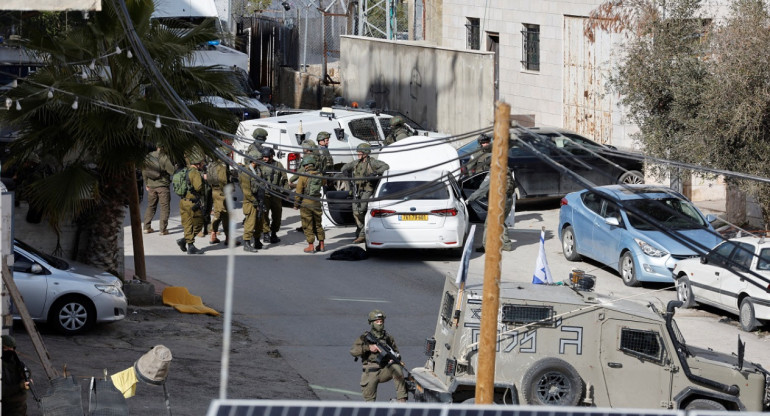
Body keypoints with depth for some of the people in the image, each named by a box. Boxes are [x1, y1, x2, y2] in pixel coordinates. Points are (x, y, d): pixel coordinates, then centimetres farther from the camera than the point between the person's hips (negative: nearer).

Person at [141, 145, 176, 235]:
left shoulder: (148, 157, 4)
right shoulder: (164, 157, -14)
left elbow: (144, 171, 10)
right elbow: (172, 170, -15)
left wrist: (146, 184, 20)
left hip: (151, 186, 5)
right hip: (162, 185, -5)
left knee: (151, 206, 16)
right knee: (165, 207, 2)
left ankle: (147, 227, 16)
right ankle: (163, 229, -2)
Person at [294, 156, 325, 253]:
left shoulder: (303, 176, -14)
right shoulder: (319, 175, -1)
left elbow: (299, 191, -11)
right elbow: (323, 183, 23)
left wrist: (296, 204, -1)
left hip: (306, 203, -4)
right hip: (316, 202, 4)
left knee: (308, 225, 4)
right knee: (318, 224, 16)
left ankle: (311, 246, 4)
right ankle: (321, 245, 19)